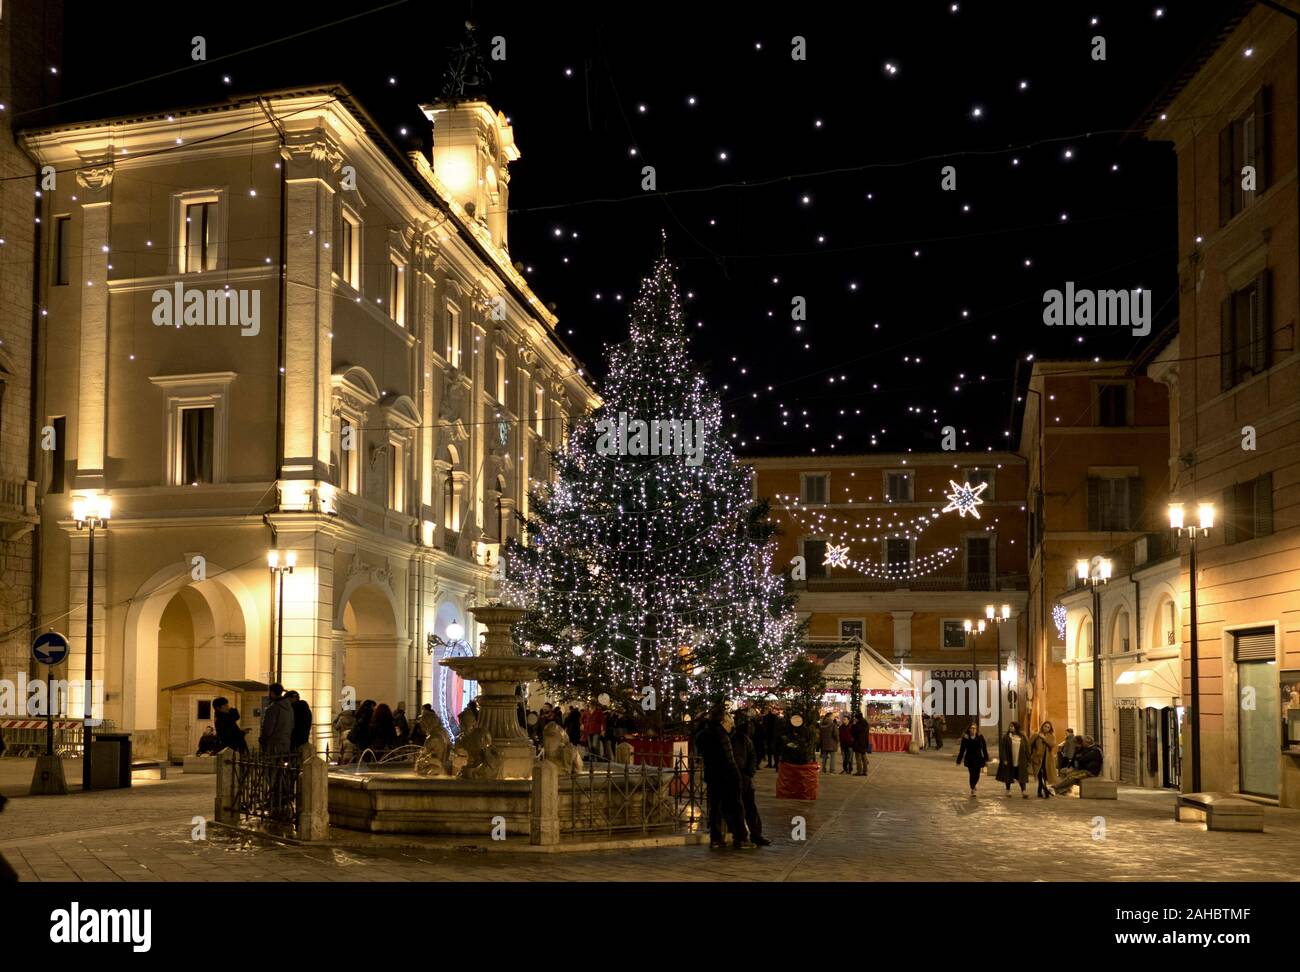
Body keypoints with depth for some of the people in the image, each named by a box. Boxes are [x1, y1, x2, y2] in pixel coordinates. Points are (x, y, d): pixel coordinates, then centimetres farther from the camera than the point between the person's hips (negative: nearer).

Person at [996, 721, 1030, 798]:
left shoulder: (1022, 738, 6)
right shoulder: (1005, 737, -2)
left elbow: (1026, 749, 9)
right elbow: (1002, 749, -6)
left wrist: (1027, 760, 4)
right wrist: (1004, 759, -14)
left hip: (1020, 761, 1)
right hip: (1009, 761, -1)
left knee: (1021, 777, -3)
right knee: (1008, 776, 7)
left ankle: (1023, 792, -5)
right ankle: (1008, 790, 21)